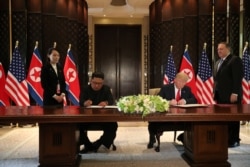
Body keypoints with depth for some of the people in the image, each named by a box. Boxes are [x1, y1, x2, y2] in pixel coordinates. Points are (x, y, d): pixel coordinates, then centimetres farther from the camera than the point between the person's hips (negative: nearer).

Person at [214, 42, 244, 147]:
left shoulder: (235, 60, -6)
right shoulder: (218, 62, 20)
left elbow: (238, 78, -14)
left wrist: (235, 93, -20)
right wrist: (215, 93, 14)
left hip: (231, 95, -8)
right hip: (221, 96, 8)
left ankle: (234, 140, 8)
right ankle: (225, 139, 14)